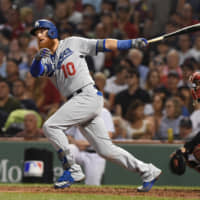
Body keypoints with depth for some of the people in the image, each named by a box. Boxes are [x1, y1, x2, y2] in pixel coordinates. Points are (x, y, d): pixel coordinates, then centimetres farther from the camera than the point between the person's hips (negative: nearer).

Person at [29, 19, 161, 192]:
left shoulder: (73, 43, 6)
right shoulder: (46, 60, 19)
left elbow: (103, 45, 5)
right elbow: (35, 72, -1)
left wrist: (132, 43, -2)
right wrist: (38, 58, -23)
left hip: (88, 96, -6)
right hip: (76, 102, 6)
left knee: (51, 126, -17)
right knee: (106, 150, 3)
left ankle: (72, 170, -12)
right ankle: (147, 171, 11)